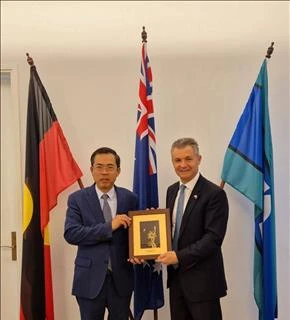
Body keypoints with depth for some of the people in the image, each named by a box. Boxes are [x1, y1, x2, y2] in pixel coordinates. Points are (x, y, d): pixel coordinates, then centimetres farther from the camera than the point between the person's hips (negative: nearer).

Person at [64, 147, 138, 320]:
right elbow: (71, 234, -15)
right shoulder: (77, 199, -4)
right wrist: (109, 226, -21)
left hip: (121, 277, 2)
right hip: (90, 278, -2)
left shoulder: (130, 198, 1)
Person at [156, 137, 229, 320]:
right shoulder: (172, 190, 10)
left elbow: (214, 238, -19)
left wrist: (180, 256, -23)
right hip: (176, 275, 7)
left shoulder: (214, 194, -14)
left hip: (202, 279, -7)